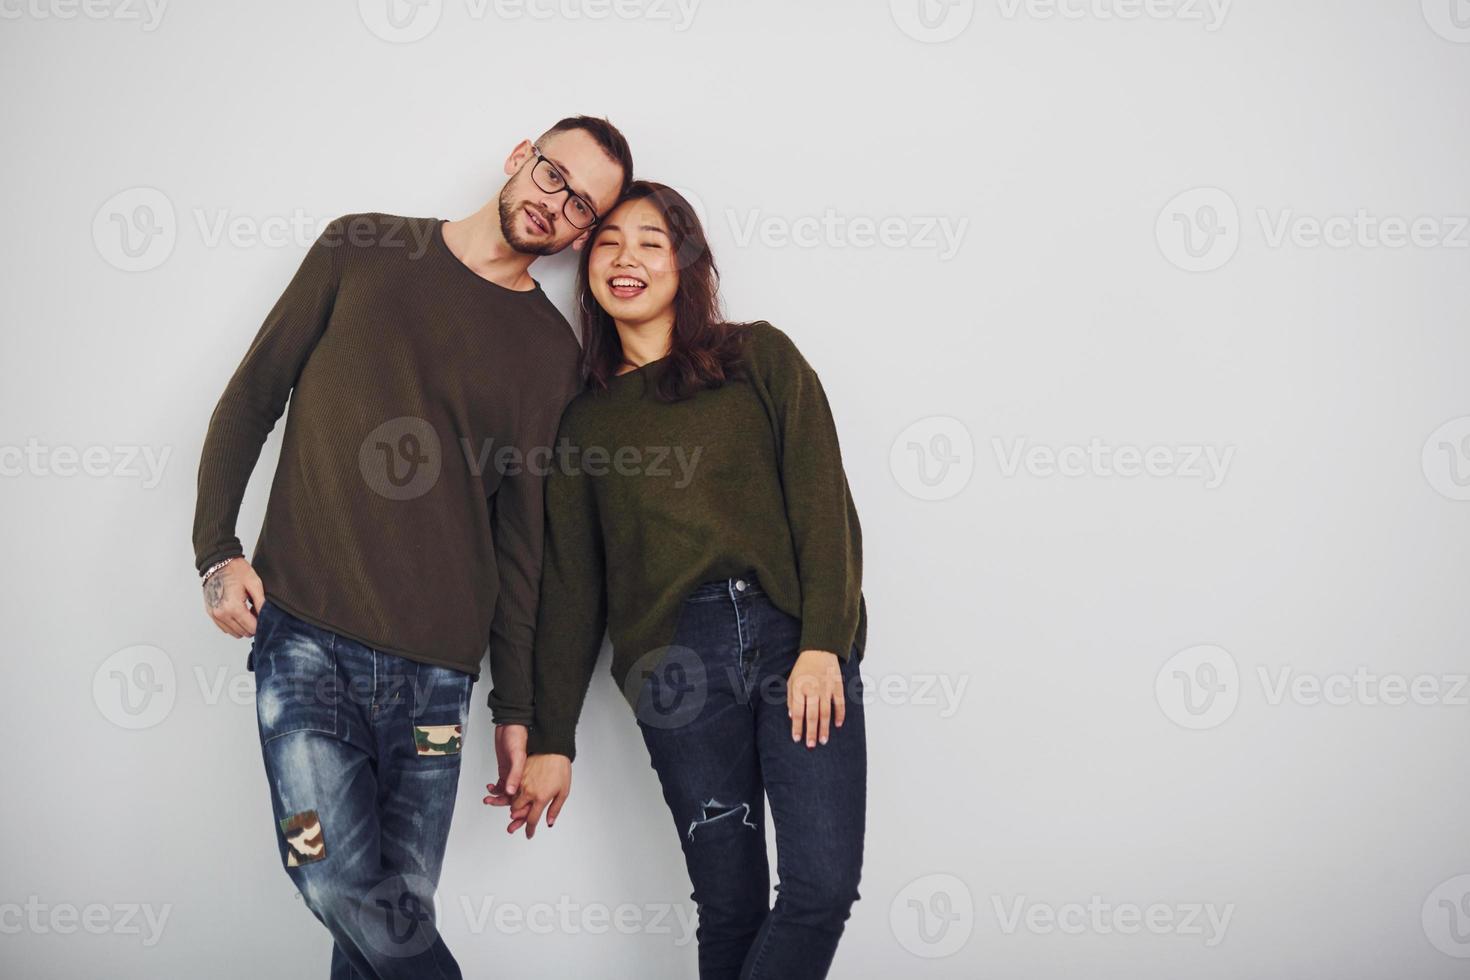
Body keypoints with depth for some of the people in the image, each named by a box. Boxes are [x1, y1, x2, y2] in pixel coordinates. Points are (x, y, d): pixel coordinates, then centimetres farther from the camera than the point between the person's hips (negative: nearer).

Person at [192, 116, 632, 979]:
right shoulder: (362, 250, 7)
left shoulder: (553, 352, 9)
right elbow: (253, 397, 10)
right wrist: (218, 549, -1)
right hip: (303, 638, -1)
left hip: (437, 668, 1)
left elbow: (521, 535, 10)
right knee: (344, 885, -13)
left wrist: (516, 706, 9)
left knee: (398, 904, 0)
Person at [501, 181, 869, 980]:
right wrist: (551, 739, 11)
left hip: (795, 637, -1)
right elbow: (570, 586, 15)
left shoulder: (761, 357, 11)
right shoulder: (584, 417, 15)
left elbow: (822, 502, 2)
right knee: (730, 905, 0)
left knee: (824, 886, -9)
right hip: (676, 663, 1)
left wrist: (822, 644, -10)